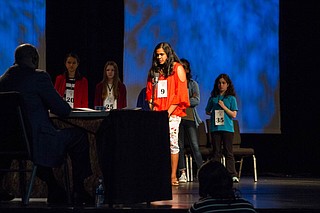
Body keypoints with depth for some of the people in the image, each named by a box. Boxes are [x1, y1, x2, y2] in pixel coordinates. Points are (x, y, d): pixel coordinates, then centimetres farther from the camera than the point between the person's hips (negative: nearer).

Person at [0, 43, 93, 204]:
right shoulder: (39, 77, -11)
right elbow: (63, 110, -8)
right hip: (35, 143, -7)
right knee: (79, 136, 14)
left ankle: (55, 192, 37)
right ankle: (79, 193, 18)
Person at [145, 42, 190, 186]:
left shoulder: (177, 68, 1)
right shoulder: (154, 70, 17)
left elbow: (181, 92, -5)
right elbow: (149, 91, 19)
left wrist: (169, 111, -11)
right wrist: (152, 106, 2)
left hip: (172, 113, -4)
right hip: (157, 113, 4)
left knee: (172, 142, -7)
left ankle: (173, 176, -4)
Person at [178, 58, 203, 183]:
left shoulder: (193, 84, 11)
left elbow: (196, 100, -1)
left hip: (190, 118, -1)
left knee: (195, 146, -6)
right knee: (179, 146, -1)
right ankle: (182, 173, 1)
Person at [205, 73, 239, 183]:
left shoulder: (231, 98, 4)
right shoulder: (213, 98, 11)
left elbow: (234, 114, -1)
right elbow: (207, 111, 20)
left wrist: (224, 107, -9)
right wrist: (214, 114, 5)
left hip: (227, 128, -2)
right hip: (215, 127, 2)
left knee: (228, 152, -3)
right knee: (216, 152, 3)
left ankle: (232, 174, -4)